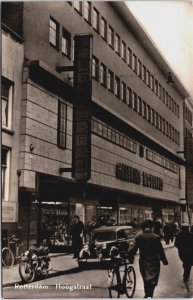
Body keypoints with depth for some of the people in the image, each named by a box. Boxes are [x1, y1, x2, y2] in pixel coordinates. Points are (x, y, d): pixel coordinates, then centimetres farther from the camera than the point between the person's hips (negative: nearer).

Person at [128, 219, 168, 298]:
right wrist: (164, 260, 7)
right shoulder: (156, 237, -9)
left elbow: (134, 249, -8)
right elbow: (160, 250, -5)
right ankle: (149, 295, -19)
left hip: (143, 261, 3)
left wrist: (128, 254, 7)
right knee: (152, 280, 0)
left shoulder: (138, 236, -5)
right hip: (154, 261, -2)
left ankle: (147, 295, 33)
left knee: (146, 280, 19)